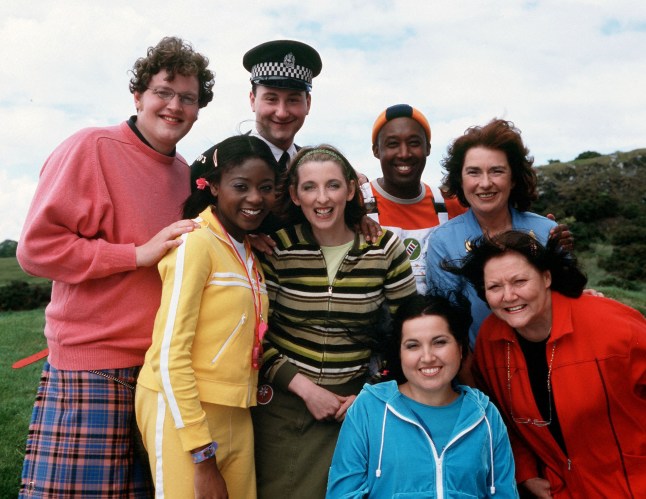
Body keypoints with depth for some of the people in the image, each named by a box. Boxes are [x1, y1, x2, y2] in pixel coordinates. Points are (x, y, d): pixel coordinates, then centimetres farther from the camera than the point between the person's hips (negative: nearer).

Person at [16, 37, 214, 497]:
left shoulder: (185, 173, 12)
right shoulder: (92, 148, -7)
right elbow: (36, 247, -12)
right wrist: (139, 254, -17)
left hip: (164, 366, 6)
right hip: (94, 366, -6)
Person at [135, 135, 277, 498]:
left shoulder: (248, 254, 12)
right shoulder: (196, 243, -13)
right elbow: (170, 354, -17)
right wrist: (202, 457, -17)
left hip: (236, 415, 7)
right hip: (184, 412, -7)